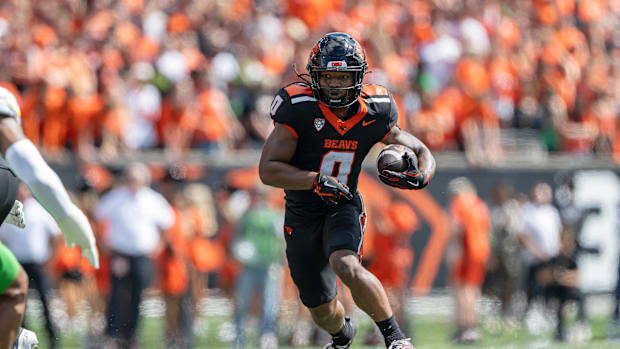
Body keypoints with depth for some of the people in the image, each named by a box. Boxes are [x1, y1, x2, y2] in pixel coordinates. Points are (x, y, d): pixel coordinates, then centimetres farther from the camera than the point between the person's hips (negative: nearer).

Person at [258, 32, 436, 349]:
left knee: (346, 266, -34)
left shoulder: (373, 114, -10)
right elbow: (268, 169, -20)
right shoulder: (299, 109, -19)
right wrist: (315, 181, -34)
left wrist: (420, 176, -23)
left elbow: (422, 152, 1)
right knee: (322, 310, 12)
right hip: (302, 216, 0)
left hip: (344, 208, 0)